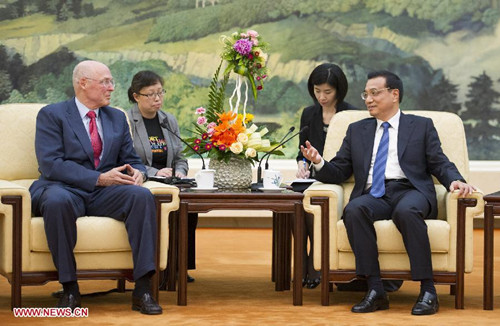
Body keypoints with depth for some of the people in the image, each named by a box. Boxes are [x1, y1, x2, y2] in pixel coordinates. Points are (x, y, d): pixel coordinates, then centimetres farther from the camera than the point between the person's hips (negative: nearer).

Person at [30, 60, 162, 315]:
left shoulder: (117, 118, 20)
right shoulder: (51, 115, 2)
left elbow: (131, 159, 21)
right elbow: (50, 164, -11)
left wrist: (137, 173, -7)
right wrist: (99, 178, -20)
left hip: (105, 194, 4)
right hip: (65, 189, -4)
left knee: (142, 196, -27)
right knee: (57, 201, -40)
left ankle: (143, 289, -29)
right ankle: (70, 289, -27)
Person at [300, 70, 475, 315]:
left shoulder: (421, 126, 18)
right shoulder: (357, 130, 25)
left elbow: (440, 164, 10)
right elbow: (338, 173, 19)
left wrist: (455, 181, -12)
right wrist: (319, 162, -2)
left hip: (410, 191, -2)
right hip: (373, 196, 2)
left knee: (406, 211, -38)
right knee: (354, 210, -33)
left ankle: (428, 291, -32)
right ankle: (375, 291, -32)